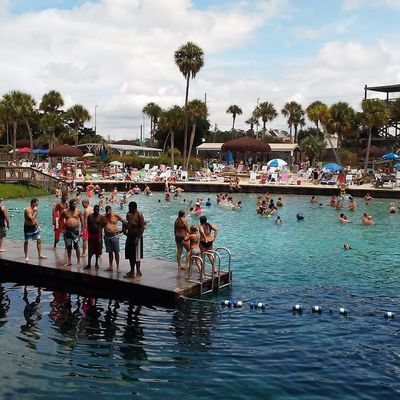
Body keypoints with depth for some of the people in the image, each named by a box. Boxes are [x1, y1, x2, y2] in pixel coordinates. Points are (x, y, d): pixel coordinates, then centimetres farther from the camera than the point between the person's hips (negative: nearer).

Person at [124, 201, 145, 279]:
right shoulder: (129, 214, 8)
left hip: (136, 237, -8)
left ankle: (138, 272, 7)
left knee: (136, 256, -2)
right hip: (129, 237, 8)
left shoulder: (139, 215, -14)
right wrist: (125, 230, 2)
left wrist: (137, 238, -20)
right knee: (130, 255, 12)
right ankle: (132, 272, 22)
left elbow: (142, 227, -17)